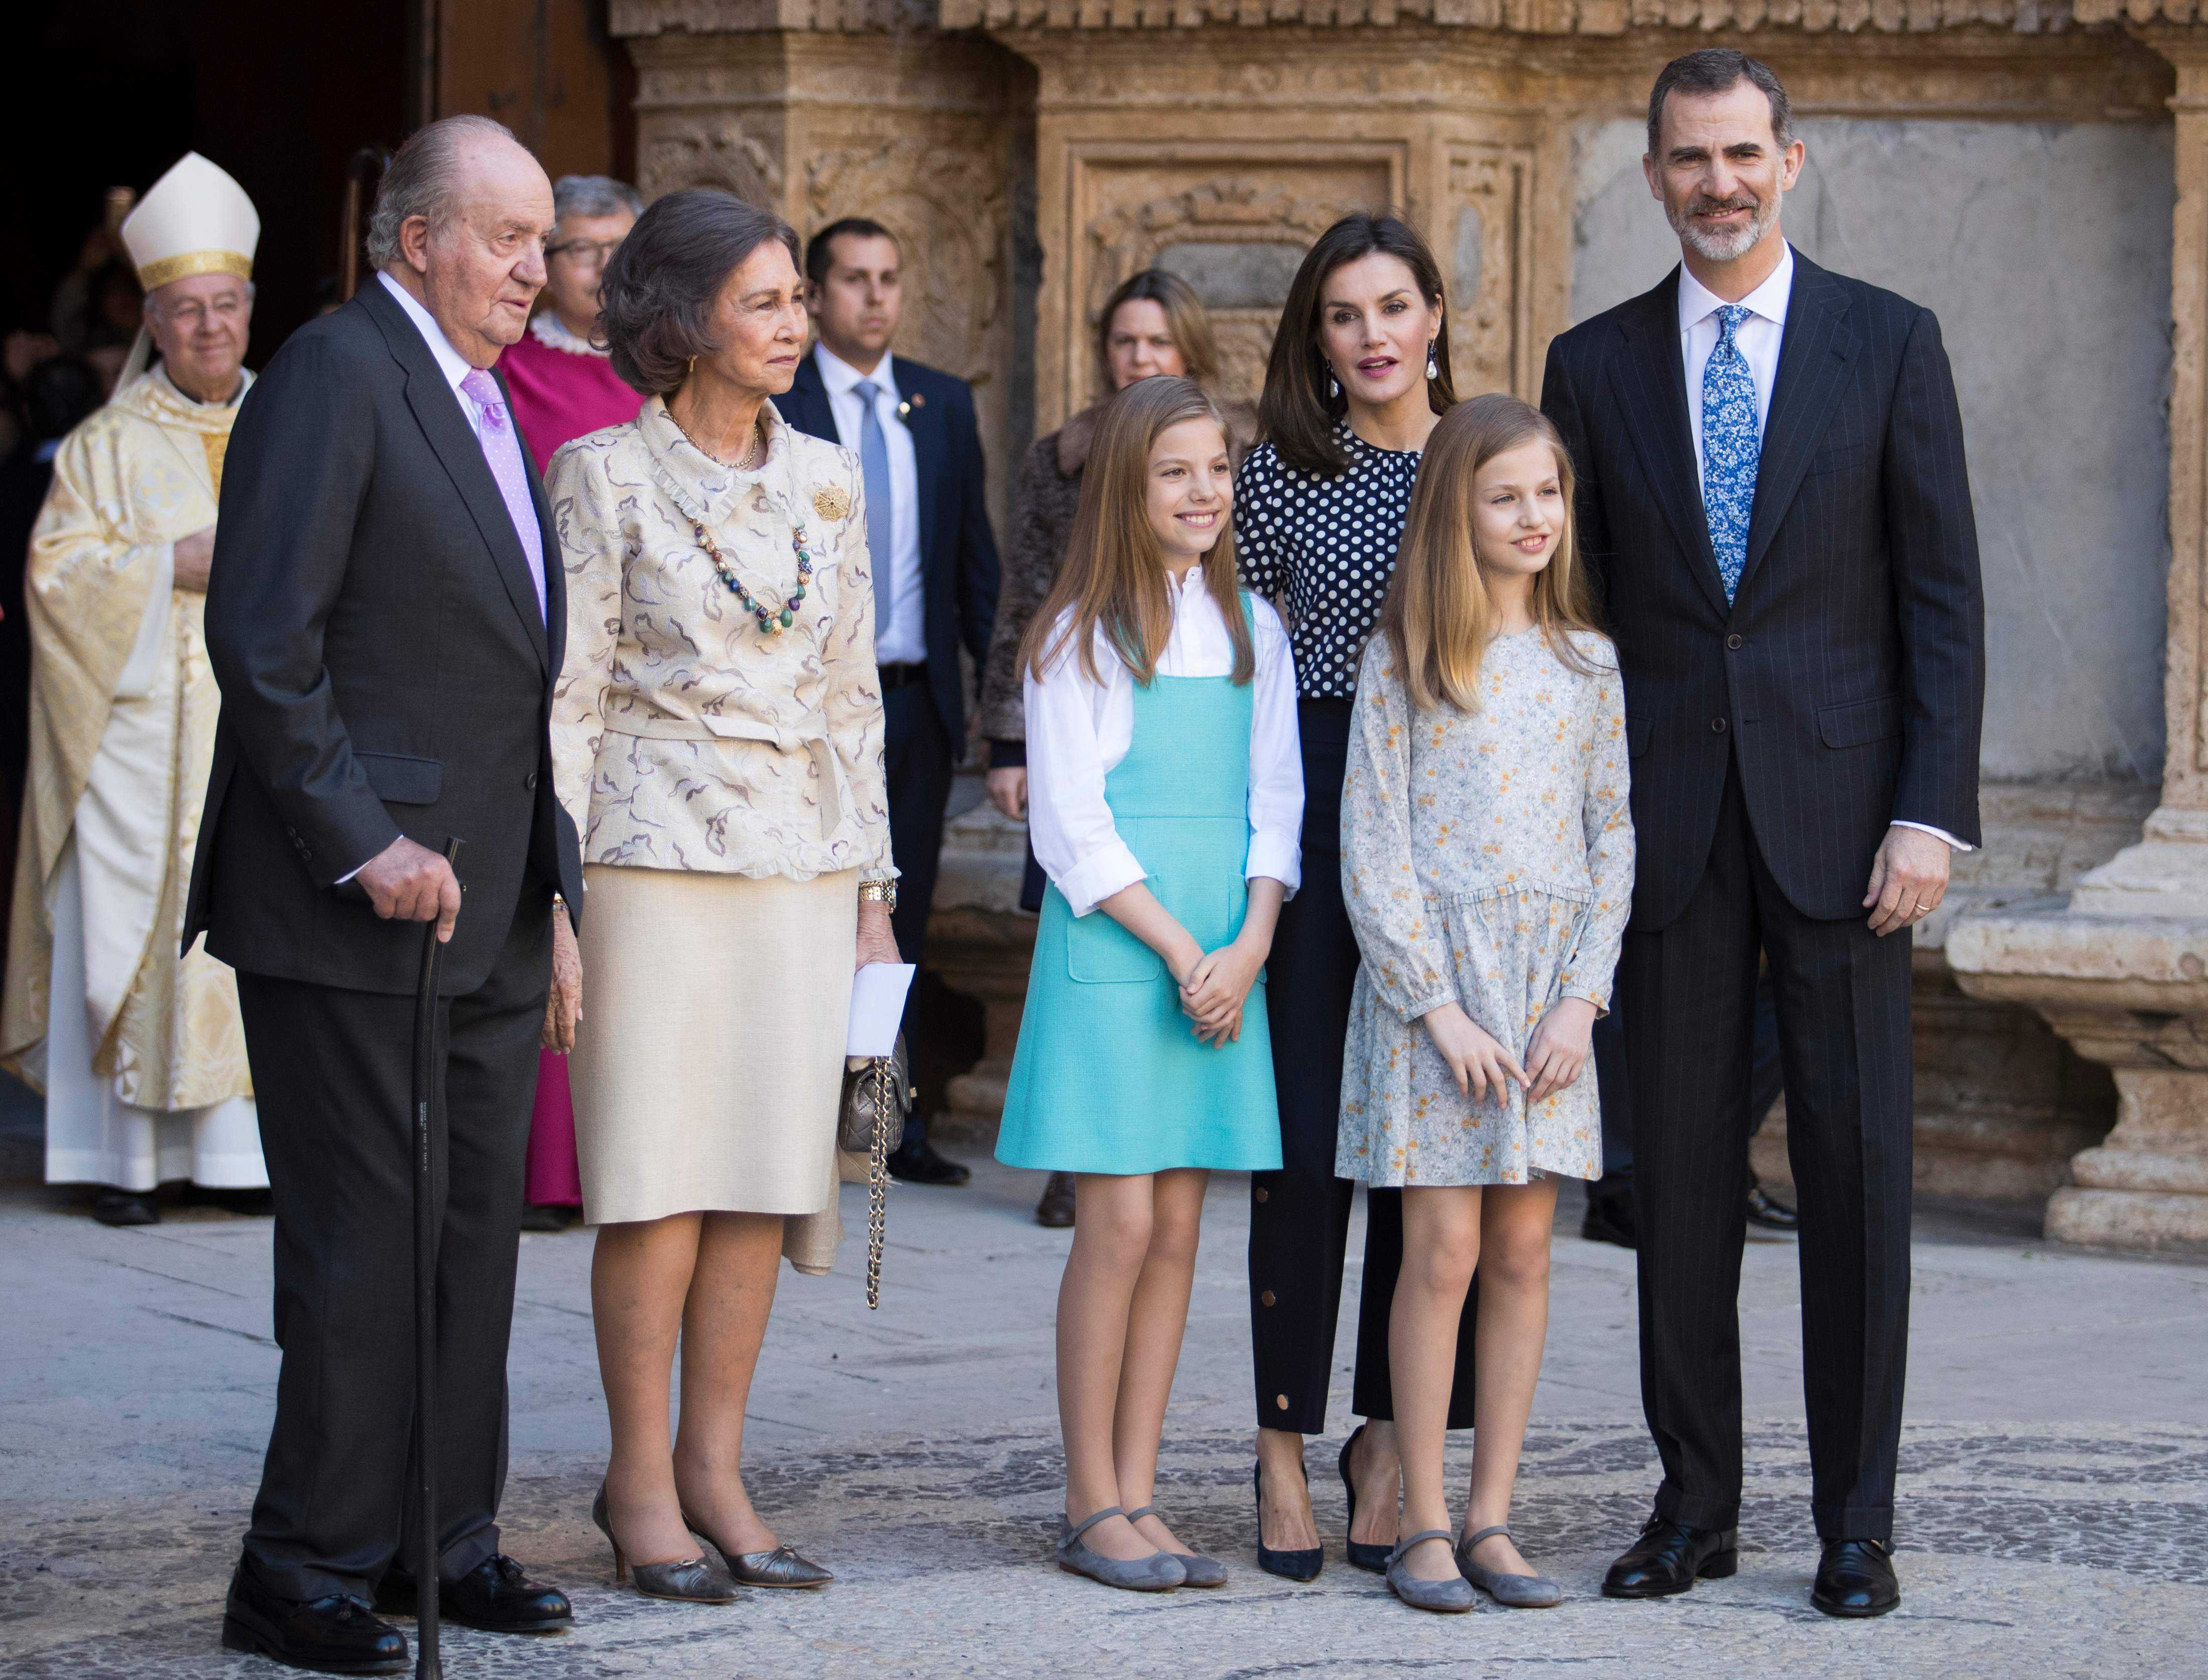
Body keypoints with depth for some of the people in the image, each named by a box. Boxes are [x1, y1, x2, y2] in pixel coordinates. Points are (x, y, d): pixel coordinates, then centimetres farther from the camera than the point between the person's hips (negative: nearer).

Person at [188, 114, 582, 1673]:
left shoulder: (482, 396, 18)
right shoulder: (334, 374, -11)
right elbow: (262, 638, -18)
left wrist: (545, 868, 17)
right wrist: (363, 846, -20)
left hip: (487, 902, 9)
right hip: (355, 904, -9)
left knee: (476, 1231, 12)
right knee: (362, 1241, -5)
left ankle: (441, 1535, 21)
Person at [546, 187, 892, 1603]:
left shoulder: (827, 481, 12)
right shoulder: (605, 476, -3)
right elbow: (565, 693, -4)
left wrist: (872, 887, 13)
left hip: (802, 858, 5)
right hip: (657, 852, -5)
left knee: (770, 1171, 3)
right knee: (658, 1175, -4)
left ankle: (716, 1470, 11)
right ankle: (643, 1484, 4)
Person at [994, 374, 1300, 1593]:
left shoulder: (1252, 631, 12)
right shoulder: (1080, 636, -2)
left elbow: (1275, 804, 10)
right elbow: (1071, 826, -6)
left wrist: (1248, 945, -5)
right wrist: (1180, 952, -12)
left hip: (1228, 957, 5)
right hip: (1110, 951, -4)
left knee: (1178, 1226, 3)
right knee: (1119, 1223, -7)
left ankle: (1137, 1495, 8)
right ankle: (1092, 1506, 1)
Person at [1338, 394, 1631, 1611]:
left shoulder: (1585, 664, 8)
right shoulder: (1403, 660, -3)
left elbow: (1612, 839, 8)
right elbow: (1372, 850, -5)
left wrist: (1581, 999, -4)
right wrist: (1439, 1008, -12)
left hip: (1550, 987, 3)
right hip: (1429, 973, -3)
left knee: (1523, 1250, 3)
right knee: (1444, 1250, -5)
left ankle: (1490, 1519, 10)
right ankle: (1422, 1523, 3)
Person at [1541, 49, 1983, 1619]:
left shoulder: (1889, 343, 2)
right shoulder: (1596, 364, 8)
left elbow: (1944, 595, 0)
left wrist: (1930, 812, -9)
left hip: (1838, 812, -2)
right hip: (1668, 823, 2)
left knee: (1856, 1170, 0)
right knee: (1679, 1168, 5)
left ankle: (1857, 1522, 7)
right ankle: (1695, 1504, 14)